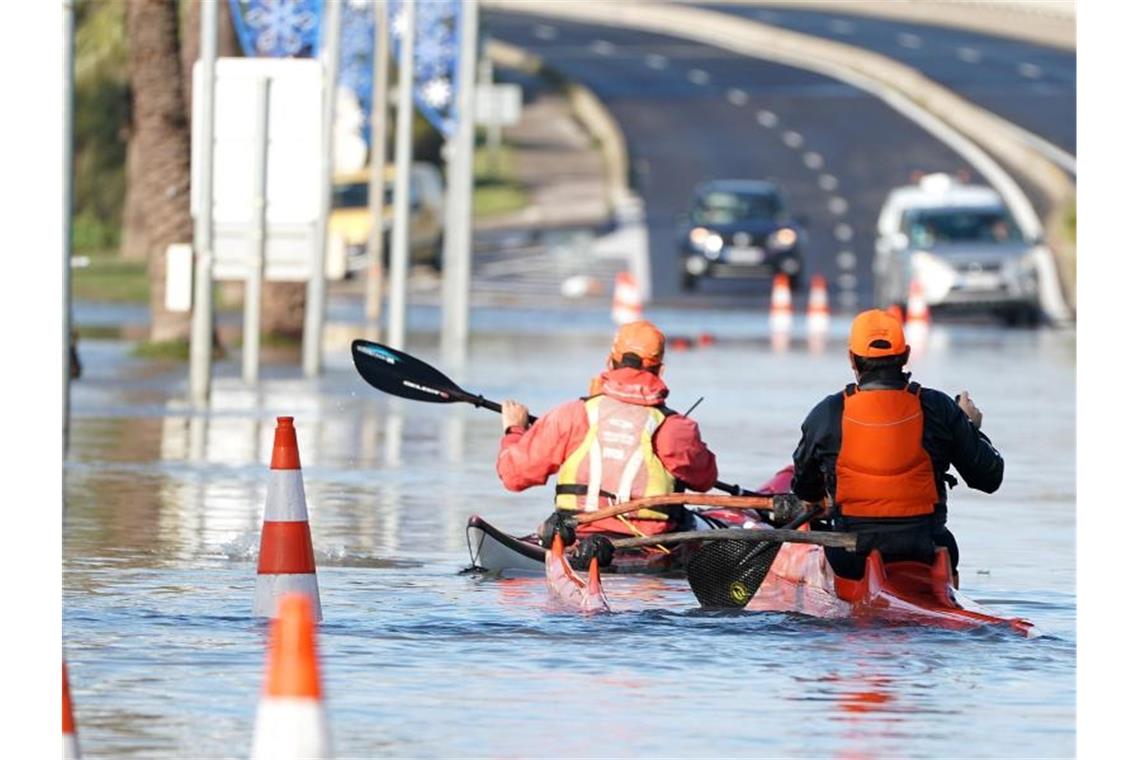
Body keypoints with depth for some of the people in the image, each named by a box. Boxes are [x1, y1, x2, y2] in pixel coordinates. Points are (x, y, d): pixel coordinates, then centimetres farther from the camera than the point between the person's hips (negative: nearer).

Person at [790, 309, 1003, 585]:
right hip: (925, 554, 1)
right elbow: (989, 478, 3)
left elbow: (805, 490, 10)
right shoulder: (937, 409, -5)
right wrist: (972, 427, 22)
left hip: (852, 562, -1)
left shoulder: (826, 414, -4)